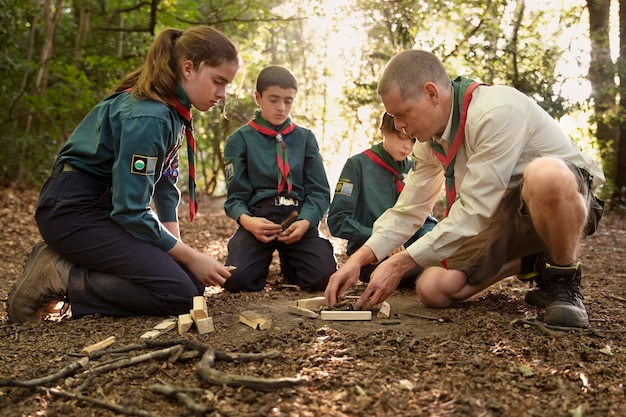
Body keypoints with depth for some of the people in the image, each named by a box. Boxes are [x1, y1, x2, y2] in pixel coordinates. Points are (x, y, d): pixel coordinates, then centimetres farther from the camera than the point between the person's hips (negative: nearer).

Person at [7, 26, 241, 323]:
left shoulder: (174, 109, 4)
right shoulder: (148, 118, -24)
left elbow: (165, 182, 10)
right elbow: (130, 212, -24)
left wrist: (178, 246, 3)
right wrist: (191, 258, -16)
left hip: (107, 207, 10)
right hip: (75, 209, -10)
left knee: (193, 280, 2)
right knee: (180, 292, -20)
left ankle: (66, 261, 7)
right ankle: (58, 278, -8)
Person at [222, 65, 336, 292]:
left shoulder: (305, 138, 11)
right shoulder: (240, 139, 5)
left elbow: (319, 191, 5)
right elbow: (236, 196, 2)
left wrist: (305, 221, -15)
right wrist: (246, 220, -21)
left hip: (298, 218, 2)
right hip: (258, 219, -1)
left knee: (324, 277, -20)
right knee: (236, 279, -25)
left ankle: (289, 261, 15)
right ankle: (263, 261, 12)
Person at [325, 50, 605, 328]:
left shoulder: (497, 111, -28)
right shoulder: (429, 140, -1)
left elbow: (474, 211, -30)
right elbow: (408, 210, 3)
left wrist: (399, 264, -26)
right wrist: (358, 259, -10)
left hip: (566, 199, -7)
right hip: (502, 215, 7)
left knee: (544, 174, -42)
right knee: (432, 289, -8)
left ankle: (564, 280, -14)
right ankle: (536, 263, 13)